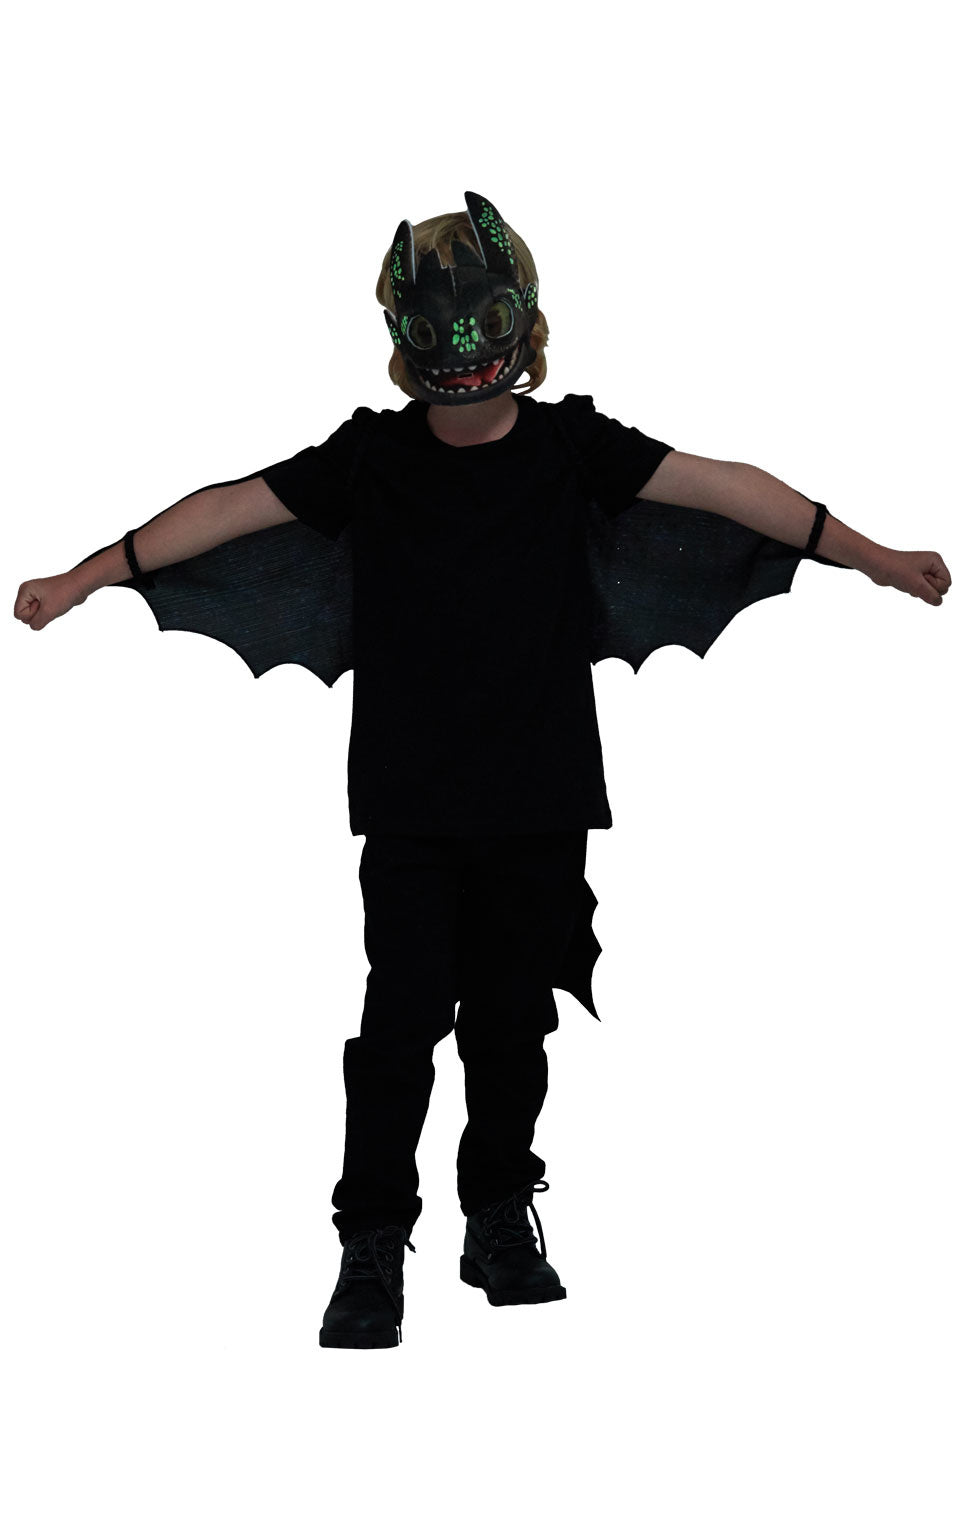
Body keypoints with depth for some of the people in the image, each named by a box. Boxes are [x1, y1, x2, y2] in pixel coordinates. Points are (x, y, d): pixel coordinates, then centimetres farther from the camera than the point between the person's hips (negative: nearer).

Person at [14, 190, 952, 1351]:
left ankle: (500, 1220, 27)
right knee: (402, 1018, -4)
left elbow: (724, 489, -2)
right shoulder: (370, 456, 0)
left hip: (539, 799, 1)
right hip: (409, 805, -1)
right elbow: (234, 507, -1)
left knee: (512, 1018, 10)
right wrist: (86, 577, -6)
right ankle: (372, 1246, 5)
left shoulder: (570, 446, 1)